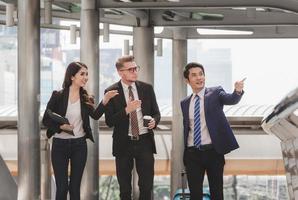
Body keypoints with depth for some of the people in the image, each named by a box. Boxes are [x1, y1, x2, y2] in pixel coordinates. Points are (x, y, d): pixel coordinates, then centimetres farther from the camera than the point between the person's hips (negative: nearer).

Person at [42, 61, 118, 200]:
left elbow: (95, 115, -16)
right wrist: (61, 126, -21)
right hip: (60, 144, -3)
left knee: (75, 186, 8)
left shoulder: (86, 98, 1)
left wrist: (105, 100, -31)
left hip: (79, 145, 3)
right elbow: (46, 120, -4)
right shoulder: (58, 96, -7)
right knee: (62, 187, -1)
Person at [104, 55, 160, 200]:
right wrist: (126, 110, -23)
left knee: (147, 185, -1)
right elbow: (109, 121, -8)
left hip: (145, 141, 1)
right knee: (125, 188, 8)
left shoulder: (147, 88, 4)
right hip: (123, 144, -1)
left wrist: (154, 121, -13)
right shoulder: (111, 92, -4)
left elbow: (156, 112, 11)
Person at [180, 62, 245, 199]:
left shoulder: (215, 93, 2)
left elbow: (231, 100, -18)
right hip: (192, 153, 3)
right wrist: (184, 154, 14)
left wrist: (238, 91, -40)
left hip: (213, 151, -3)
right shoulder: (185, 103, 12)